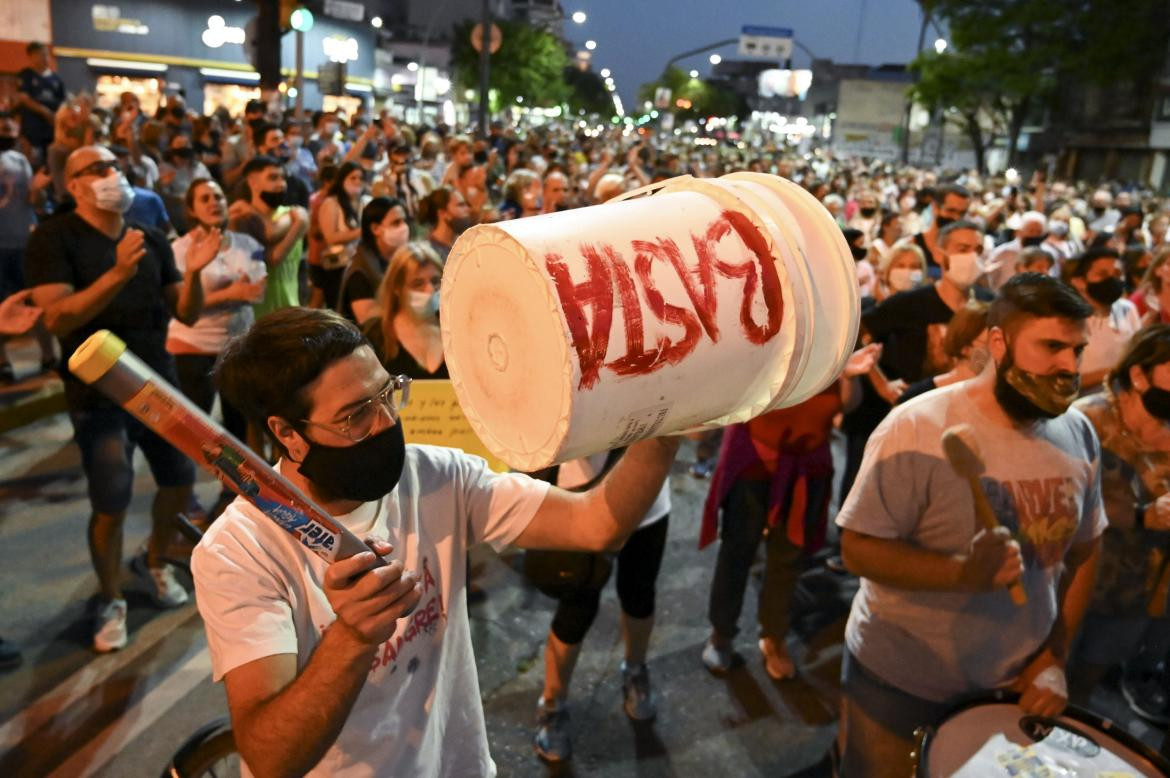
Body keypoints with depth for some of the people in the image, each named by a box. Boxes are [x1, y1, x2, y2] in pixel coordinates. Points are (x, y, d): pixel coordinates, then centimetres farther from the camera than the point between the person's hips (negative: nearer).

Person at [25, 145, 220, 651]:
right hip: (100, 397, -5)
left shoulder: (151, 241, 7)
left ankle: (156, 561, 39)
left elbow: (187, 314, 5)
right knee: (110, 507, -4)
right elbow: (57, 318, -20)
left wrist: (193, 272, -15)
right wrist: (117, 275, -31)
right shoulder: (54, 238, -9)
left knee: (181, 481, 13)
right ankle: (111, 601, 18)